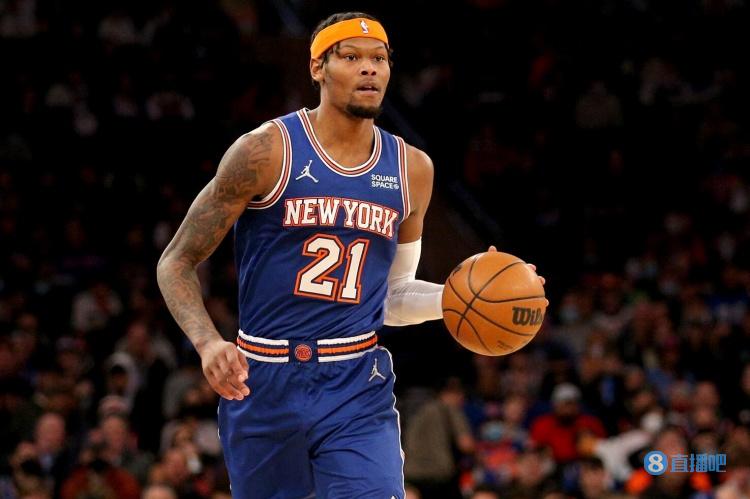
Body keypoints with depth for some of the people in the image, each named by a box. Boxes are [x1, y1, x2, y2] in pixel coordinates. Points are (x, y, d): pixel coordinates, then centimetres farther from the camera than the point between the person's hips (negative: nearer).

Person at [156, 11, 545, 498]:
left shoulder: (412, 169, 7)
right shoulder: (266, 152, -8)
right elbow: (177, 263, -4)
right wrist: (208, 342, -21)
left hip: (359, 389, 2)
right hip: (262, 383, -2)